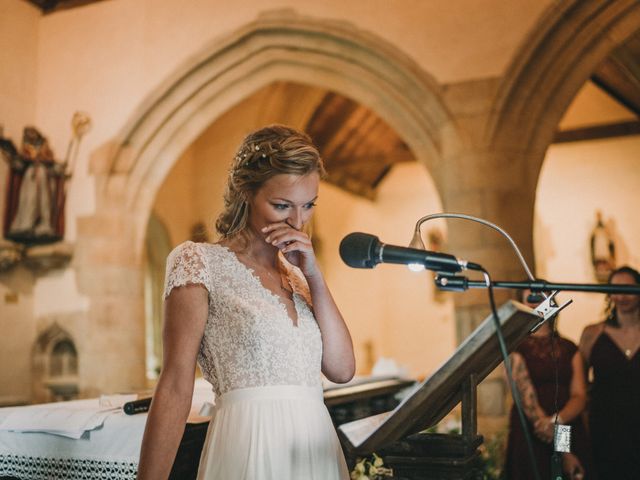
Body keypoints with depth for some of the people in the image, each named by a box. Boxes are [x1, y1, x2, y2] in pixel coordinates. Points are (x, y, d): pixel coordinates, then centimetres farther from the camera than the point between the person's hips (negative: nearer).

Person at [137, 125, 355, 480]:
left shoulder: (297, 274, 12)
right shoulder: (198, 261, -6)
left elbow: (342, 369, 2)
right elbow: (175, 386, -10)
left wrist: (313, 275, -3)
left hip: (318, 447, 6)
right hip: (250, 447, -6)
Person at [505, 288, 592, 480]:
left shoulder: (569, 348, 10)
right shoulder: (516, 346, -3)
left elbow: (580, 396, 1)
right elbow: (526, 396, -11)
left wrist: (556, 420, -20)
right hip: (530, 437, -3)